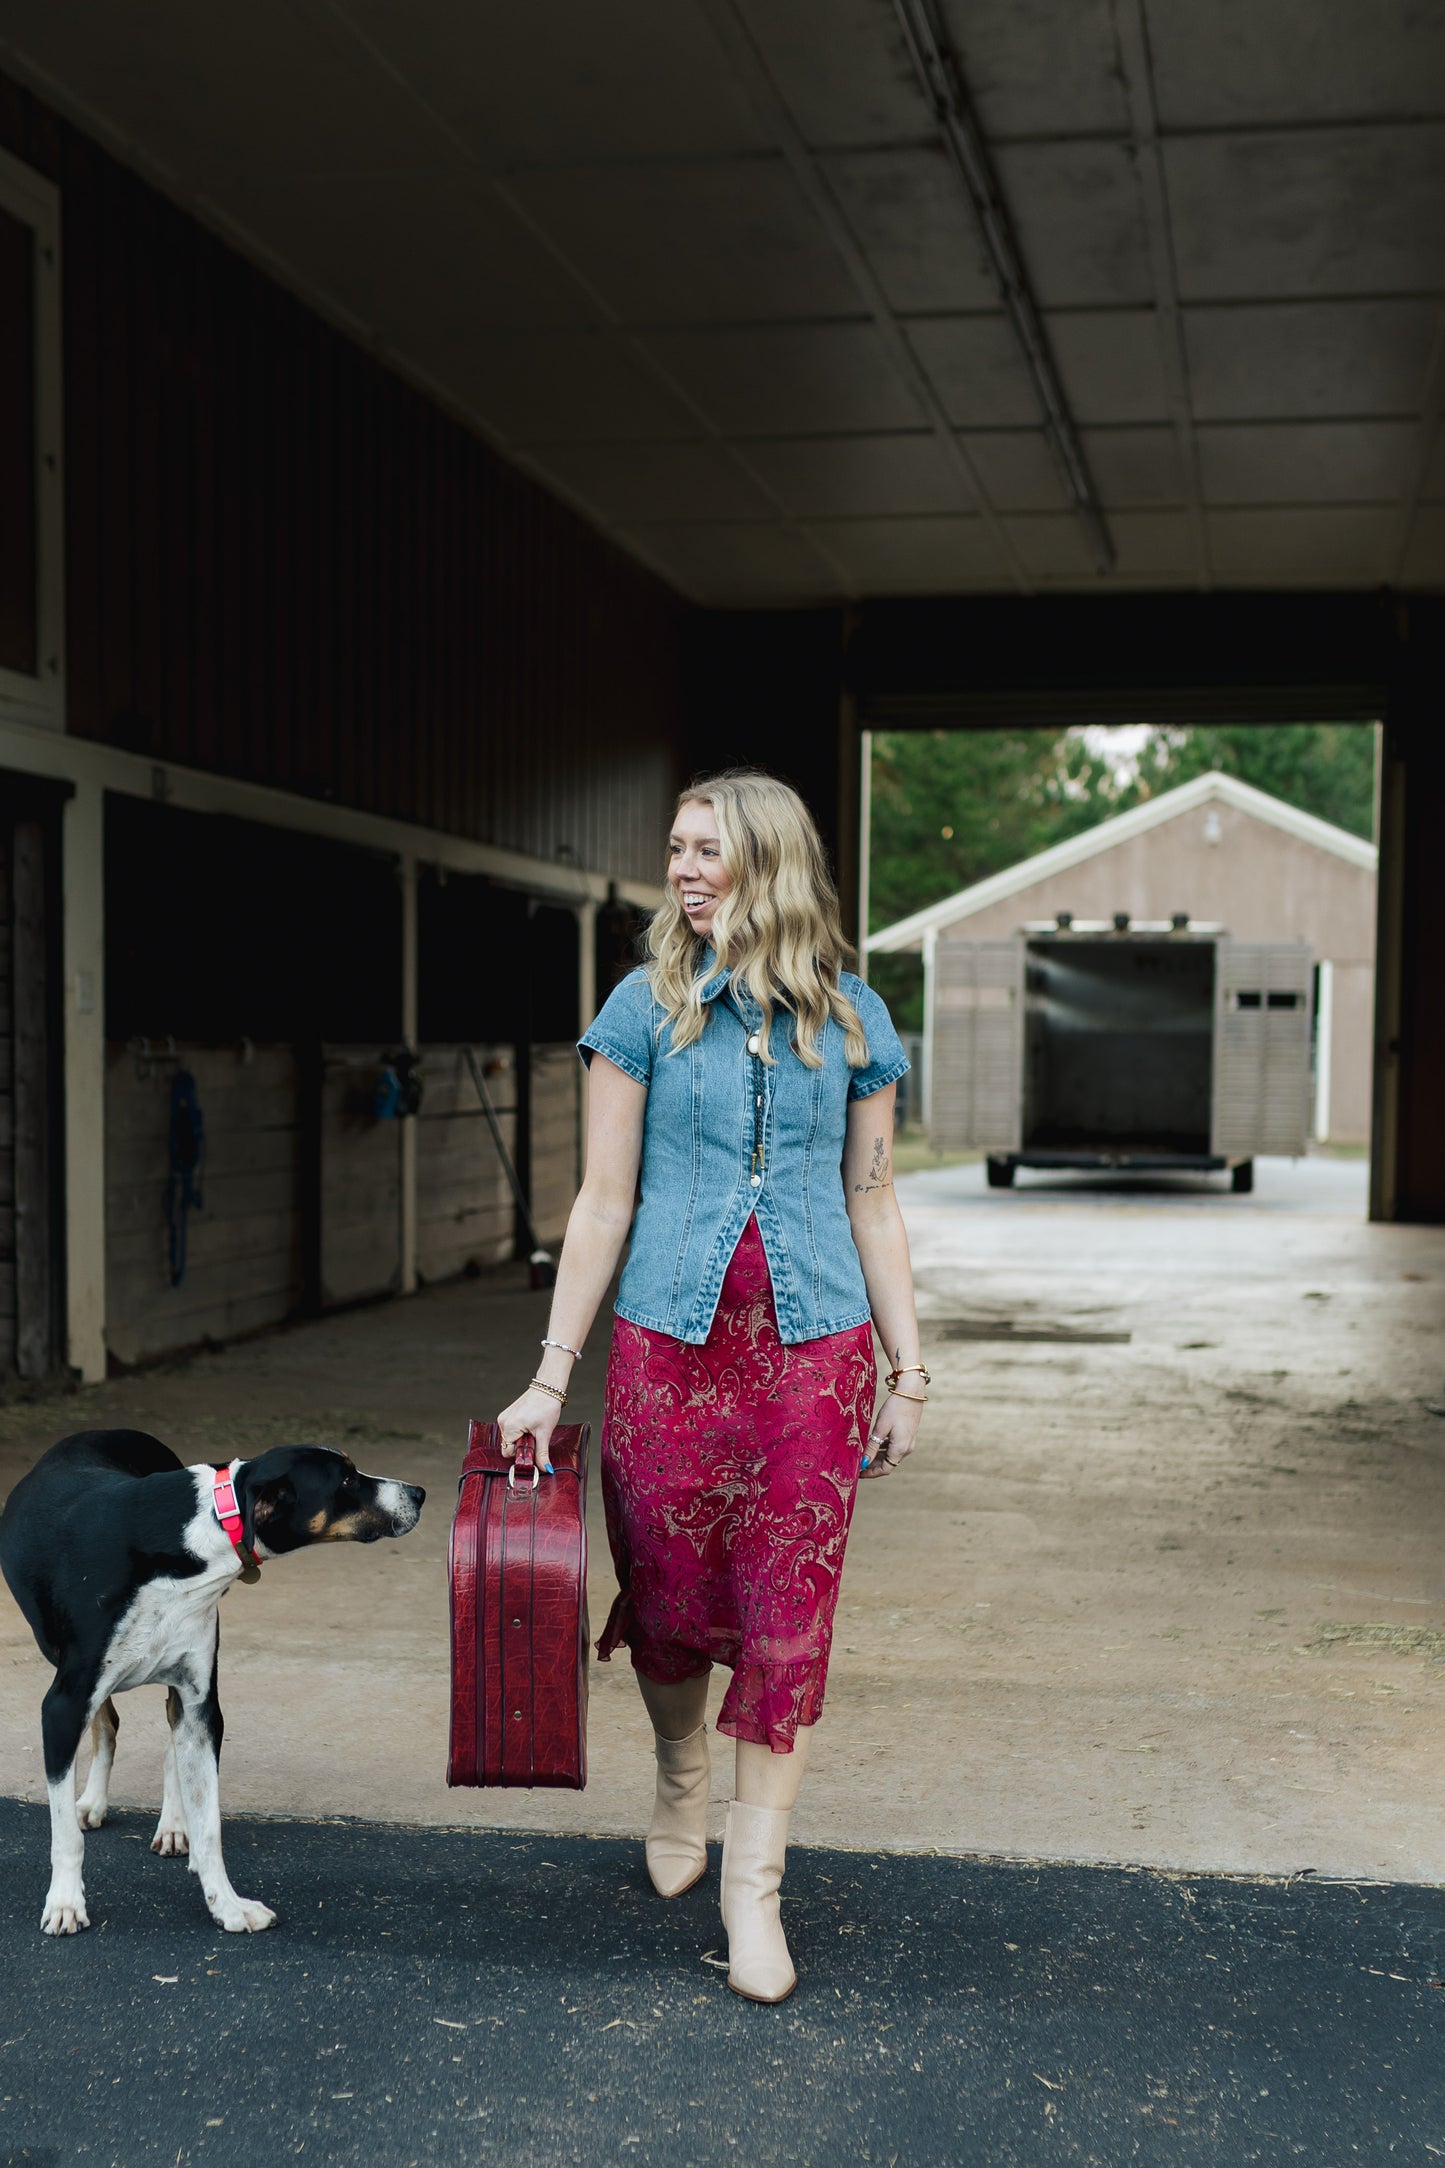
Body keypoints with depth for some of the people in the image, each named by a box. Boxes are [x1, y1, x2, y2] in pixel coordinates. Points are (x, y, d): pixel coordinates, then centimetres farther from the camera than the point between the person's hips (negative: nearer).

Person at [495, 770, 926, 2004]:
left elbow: (873, 1207, 9)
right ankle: (681, 1782, 40)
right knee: (670, 1599, 10)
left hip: (813, 1351, 0)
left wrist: (909, 1370, 7)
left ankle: (754, 1885, 14)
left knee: (789, 1619, 1)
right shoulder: (647, 1007, 1)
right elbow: (605, 1200, 1)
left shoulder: (850, 1020, 4)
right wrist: (553, 1373, -2)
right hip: (669, 1347, 0)